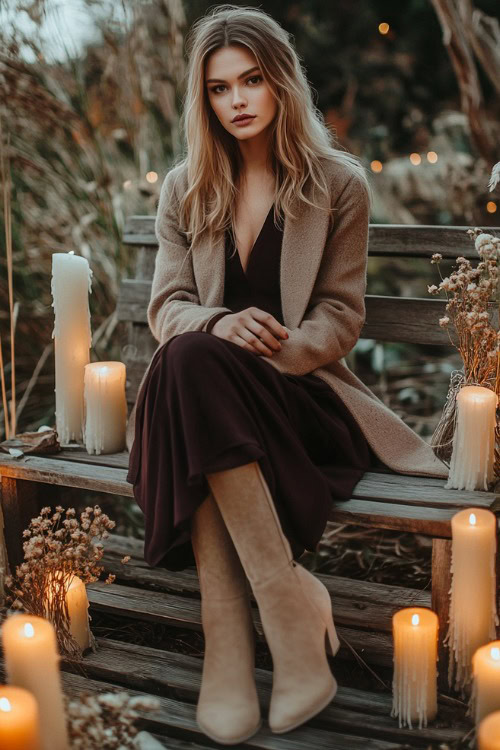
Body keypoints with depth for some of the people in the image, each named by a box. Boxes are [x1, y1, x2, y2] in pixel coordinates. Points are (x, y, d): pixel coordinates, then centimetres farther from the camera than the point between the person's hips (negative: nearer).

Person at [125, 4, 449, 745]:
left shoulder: (339, 183, 6)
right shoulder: (184, 189, 13)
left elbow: (340, 317, 2)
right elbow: (165, 307, 7)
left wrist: (273, 353, -18)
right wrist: (215, 324, -17)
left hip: (300, 388, -2)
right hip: (201, 391, 3)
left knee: (196, 370, -34)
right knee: (191, 353, -34)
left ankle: (229, 631, -31)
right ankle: (290, 600, -31)